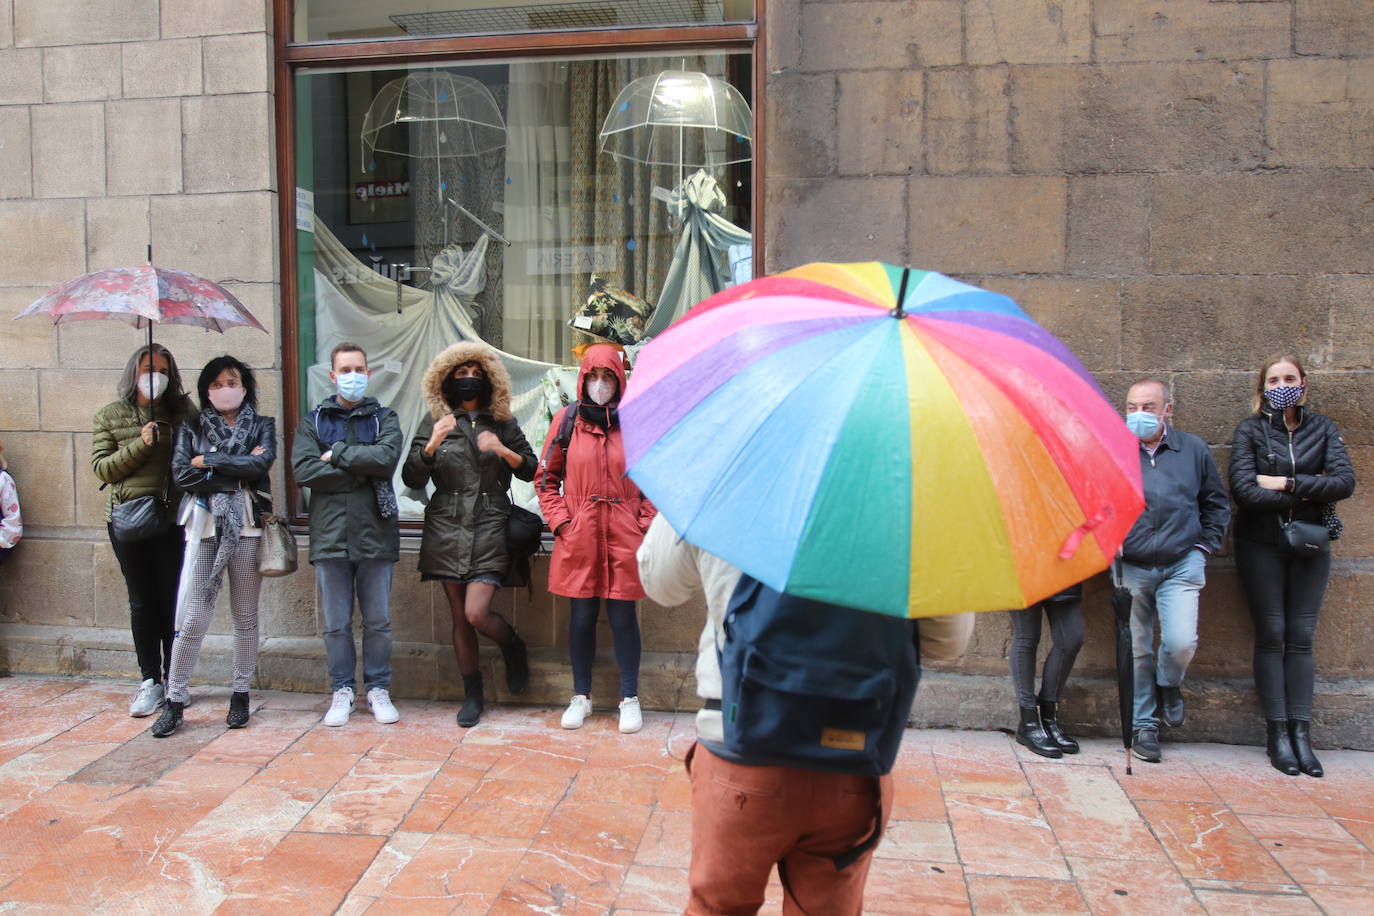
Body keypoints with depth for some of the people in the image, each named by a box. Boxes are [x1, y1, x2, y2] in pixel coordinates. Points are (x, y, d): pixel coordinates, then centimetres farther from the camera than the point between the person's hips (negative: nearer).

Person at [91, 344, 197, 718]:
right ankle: (150, 681, 14)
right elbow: (101, 467, -1)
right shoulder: (109, 416, 6)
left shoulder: (181, 413, 5)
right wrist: (141, 445, -11)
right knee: (142, 601, 6)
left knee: (172, 600, 4)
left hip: (173, 518, 0)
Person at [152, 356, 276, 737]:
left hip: (247, 527, 0)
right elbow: (181, 474, -4)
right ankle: (174, 701, 9)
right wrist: (238, 470, -7)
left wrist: (208, 461, -5)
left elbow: (262, 463, -10)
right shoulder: (192, 428, 12)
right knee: (193, 619, -3)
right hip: (204, 527, 0)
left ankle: (241, 695, 18)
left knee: (245, 616, 6)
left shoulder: (262, 425, 9)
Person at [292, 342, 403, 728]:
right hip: (330, 535, 0)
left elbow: (386, 457, -13)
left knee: (378, 621, 8)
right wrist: (362, 471, -10)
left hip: (375, 534, 0)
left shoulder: (384, 418, 7)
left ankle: (378, 689, 21)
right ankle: (342, 690, 22)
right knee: (336, 624, 8)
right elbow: (303, 469, -8)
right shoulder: (313, 421, 8)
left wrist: (336, 455, -9)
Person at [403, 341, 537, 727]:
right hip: (447, 531, 2)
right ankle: (473, 693, 23)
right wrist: (431, 446, -16)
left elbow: (531, 470, 10)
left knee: (476, 613, -14)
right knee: (459, 618, 7)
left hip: (489, 530, -2)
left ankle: (514, 648, 18)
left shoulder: (502, 423, 7)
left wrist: (505, 452, -8)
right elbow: (411, 479, 0)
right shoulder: (434, 423, 7)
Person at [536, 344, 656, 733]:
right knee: (582, 615, 8)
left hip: (624, 534, -1)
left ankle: (630, 699, 16)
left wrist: (645, 523, -1)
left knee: (623, 615, 3)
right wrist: (560, 521, 0)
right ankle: (581, 697, 23)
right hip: (578, 533, 1)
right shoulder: (567, 419, 4)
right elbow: (546, 477, 10)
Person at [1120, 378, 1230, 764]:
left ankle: (1169, 684, 22)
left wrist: (1205, 544, 7)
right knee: (1137, 651, 5)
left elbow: (1217, 502, 16)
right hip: (1131, 568, 0)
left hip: (1181, 564, 1)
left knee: (1181, 642, -13)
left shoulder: (1193, 450, 5)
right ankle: (1144, 726, 20)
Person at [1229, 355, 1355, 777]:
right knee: (1272, 635, -1)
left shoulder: (1322, 428, 7)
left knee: (1301, 637, 2)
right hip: (1262, 545, -2)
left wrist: (1288, 483, -14)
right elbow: (1243, 489, -13)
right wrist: (1308, 497, -12)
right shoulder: (1250, 430, -1)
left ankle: (1301, 732, 4)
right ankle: (1278, 732, 4)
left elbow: (1345, 481, -7)